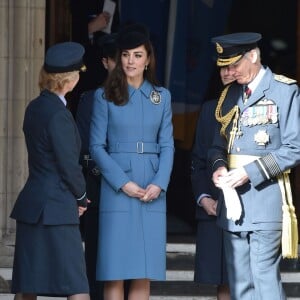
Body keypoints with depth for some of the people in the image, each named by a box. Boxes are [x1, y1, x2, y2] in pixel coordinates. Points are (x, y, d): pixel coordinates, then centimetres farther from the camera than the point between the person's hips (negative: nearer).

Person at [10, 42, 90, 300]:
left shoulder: (34, 108, 11)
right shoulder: (58, 115, -16)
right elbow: (68, 165, -15)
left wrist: (75, 196, 11)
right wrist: (81, 197, 3)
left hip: (31, 207, 9)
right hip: (56, 210, -9)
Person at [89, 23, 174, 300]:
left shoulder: (162, 96, 12)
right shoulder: (105, 96, 4)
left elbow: (167, 145, 9)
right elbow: (97, 146, 0)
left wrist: (159, 184, -7)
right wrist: (123, 183, -11)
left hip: (153, 193, 2)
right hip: (117, 191, -2)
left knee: (144, 275, 1)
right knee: (115, 273, -5)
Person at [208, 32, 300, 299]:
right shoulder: (230, 95, 16)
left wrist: (250, 172, -15)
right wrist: (219, 166, -2)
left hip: (265, 195, -6)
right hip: (233, 198, 6)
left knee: (265, 278, -10)